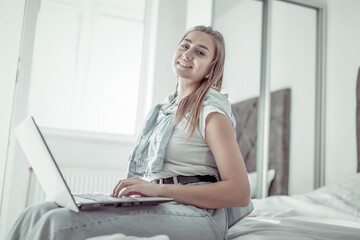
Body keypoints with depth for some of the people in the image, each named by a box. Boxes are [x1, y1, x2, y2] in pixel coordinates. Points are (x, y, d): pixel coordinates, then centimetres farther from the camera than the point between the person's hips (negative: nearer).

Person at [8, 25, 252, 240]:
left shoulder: (211, 112, -3)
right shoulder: (164, 109, 21)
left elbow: (240, 193, -13)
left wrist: (158, 189, -20)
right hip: (154, 206, 7)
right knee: (37, 214, -11)